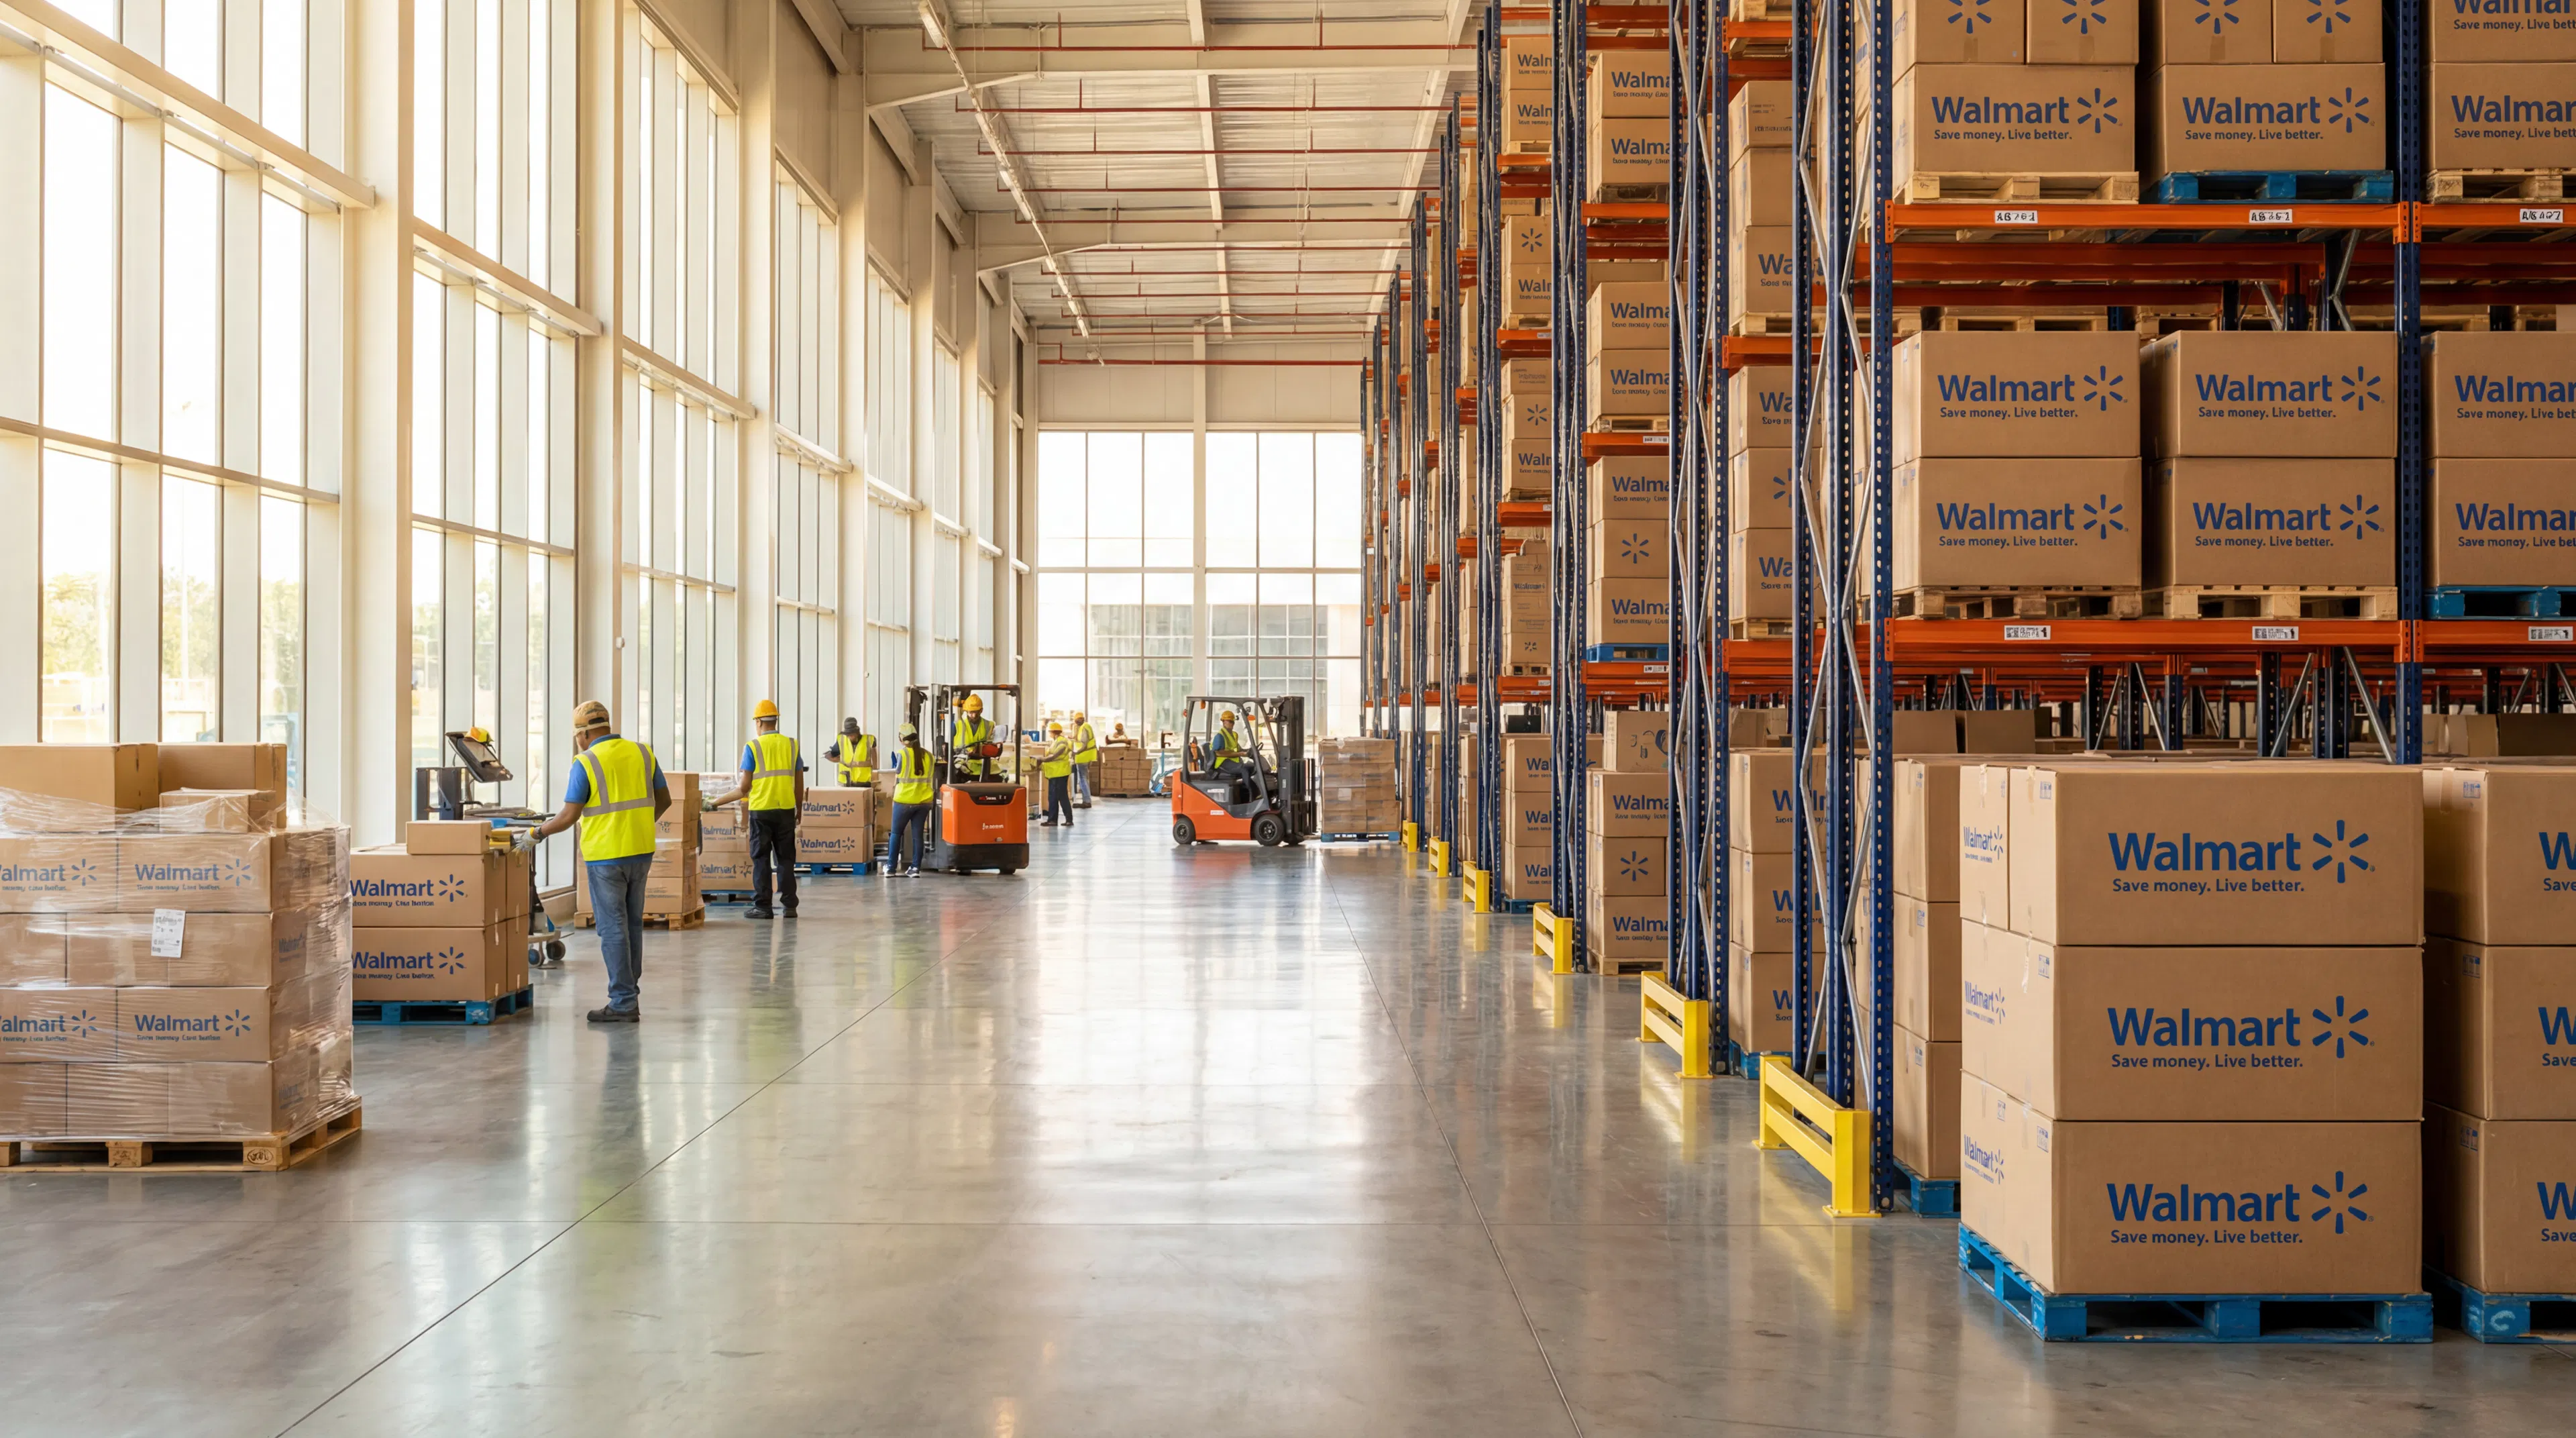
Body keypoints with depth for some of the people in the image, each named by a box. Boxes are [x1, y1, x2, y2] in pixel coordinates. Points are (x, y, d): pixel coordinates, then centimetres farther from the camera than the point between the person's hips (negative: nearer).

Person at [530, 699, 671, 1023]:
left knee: (613, 928, -1)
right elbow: (664, 800, 12)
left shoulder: (586, 763, -10)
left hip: (606, 856, -5)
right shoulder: (642, 753, 5)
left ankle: (623, 1003, 0)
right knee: (633, 924, 14)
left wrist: (539, 832, 5)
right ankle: (629, 996, 20)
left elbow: (569, 816, -11)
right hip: (641, 851, 6)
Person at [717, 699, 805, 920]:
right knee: (786, 859, 10)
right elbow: (800, 785, 6)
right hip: (786, 810, 3)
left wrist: (719, 800, 9)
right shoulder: (791, 745, 5)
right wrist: (799, 811, 17)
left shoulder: (753, 747, -5)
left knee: (761, 859, 5)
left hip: (761, 811, -3)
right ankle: (789, 906, 9)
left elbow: (744, 788, -5)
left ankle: (763, 906, 5)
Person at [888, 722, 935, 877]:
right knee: (918, 835, 7)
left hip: (904, 800, -3)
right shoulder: (928, 755, 3)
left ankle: (891, 868, 10)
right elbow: (930, 778, 9)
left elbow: (897, 776, -1)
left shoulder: (902, 753, -9)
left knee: (896, 833, 9)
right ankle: (915, 868, 5)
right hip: (924, 800, 3)